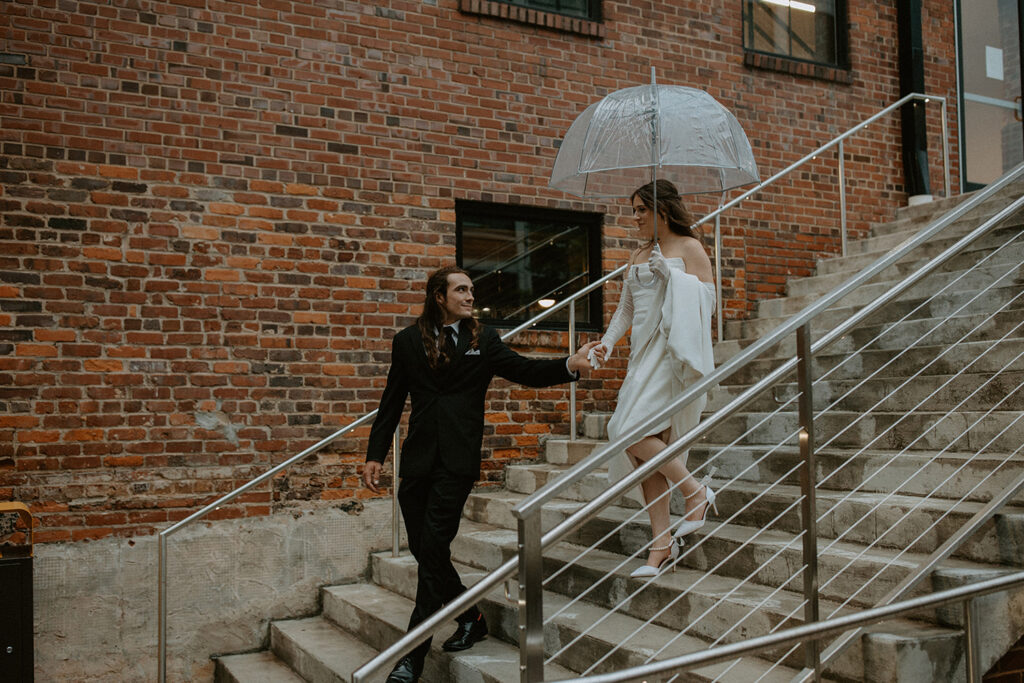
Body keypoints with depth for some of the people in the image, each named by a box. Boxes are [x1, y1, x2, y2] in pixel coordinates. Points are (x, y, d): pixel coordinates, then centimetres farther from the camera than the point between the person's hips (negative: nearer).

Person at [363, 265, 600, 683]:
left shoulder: (483, 341, 9)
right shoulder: (408, 342, 10)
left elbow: (527, 372, 4)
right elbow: (391, 404, 11)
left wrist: (570, 365, -12)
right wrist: (375, 455, 7)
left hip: (457, 461, -2)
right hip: (417, 460, 3)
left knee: (433, 550, -8)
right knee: (424, 550, 5)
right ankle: (472, 620, 27)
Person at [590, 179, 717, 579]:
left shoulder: (689, 247, 0)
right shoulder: (638, 256, 20)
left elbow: (706, 302, -8)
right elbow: (625, 308, 22)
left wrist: (668, 273, -14)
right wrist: (607, 341, 7)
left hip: (673, 355, -7)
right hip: (643, 355, 7)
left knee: (634, 431, -21)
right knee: (648, 445, 2)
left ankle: (696, 491, -2)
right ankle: (662, 545, 7)